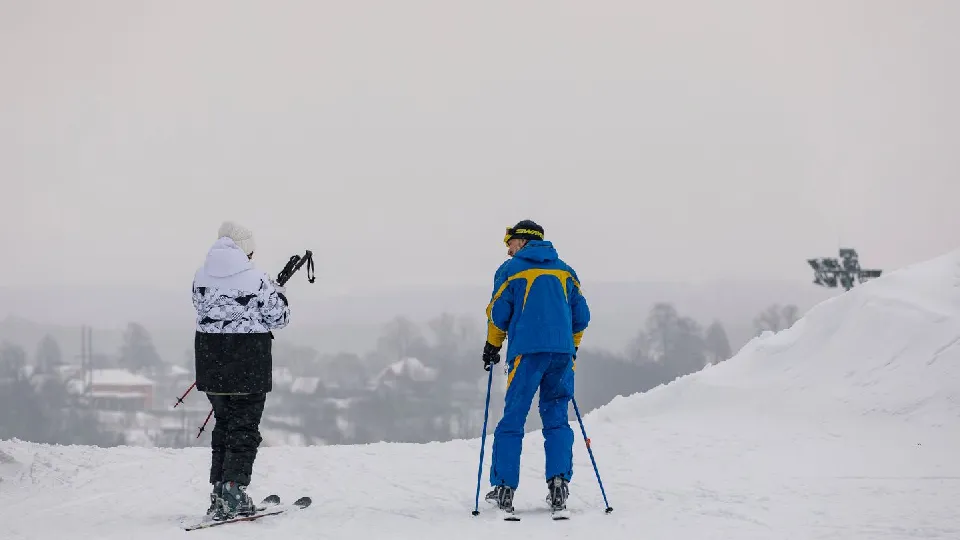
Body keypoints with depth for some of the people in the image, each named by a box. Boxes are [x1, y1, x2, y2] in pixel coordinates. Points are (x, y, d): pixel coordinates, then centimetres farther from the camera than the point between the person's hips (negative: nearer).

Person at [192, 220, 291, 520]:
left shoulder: (201, 277, 0)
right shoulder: (256, 281, -15)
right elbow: (279, 317, -6)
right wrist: (277, 292, 13)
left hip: (211, 362, 5)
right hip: (249, 364, -5)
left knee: (223, 423, 17)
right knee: (244, 428, 4)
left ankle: (219, 495, 18)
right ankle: (234, 495, -1)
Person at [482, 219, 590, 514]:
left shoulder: (510, 269, 5)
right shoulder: (565, 271, 18)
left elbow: (498, 314, 1)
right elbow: (581, 315, 16)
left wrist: (492, 346, 14)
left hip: (527, 352, -4)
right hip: (562, 353, 4)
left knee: (513, 419, 0)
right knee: (557, 419, 9)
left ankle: (504, 488, -3)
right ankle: (559, 483, -6)